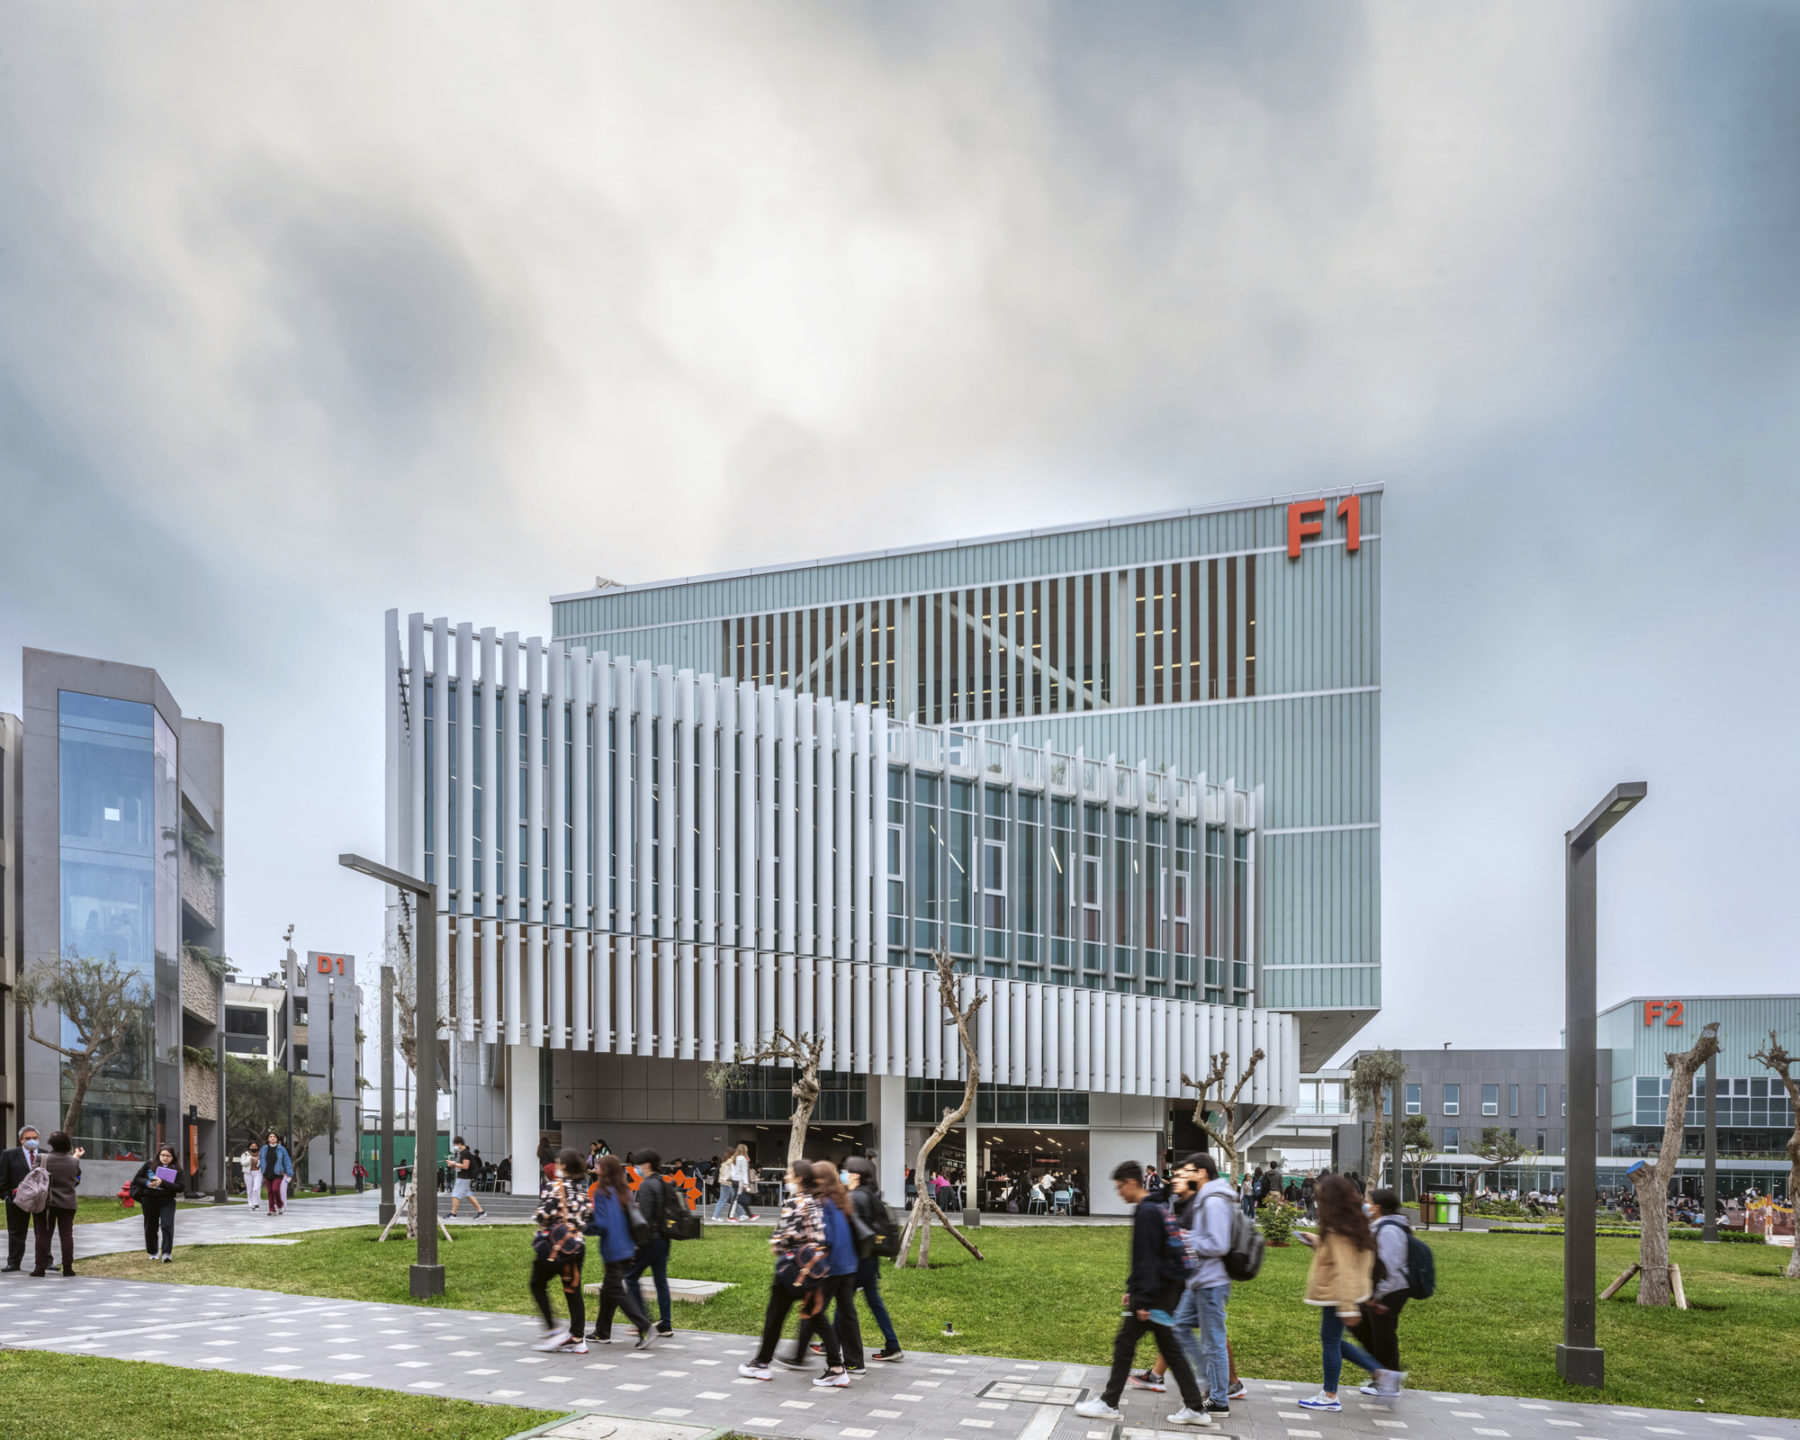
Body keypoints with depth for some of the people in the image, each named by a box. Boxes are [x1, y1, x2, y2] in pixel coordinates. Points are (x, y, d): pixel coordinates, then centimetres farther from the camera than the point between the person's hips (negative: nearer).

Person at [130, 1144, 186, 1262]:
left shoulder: (176, 1170, -2)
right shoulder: (149, 1165, 2)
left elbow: (179, 1187, -11)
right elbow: (137, 1178, 5)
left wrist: (162, 1183, -23)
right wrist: (147, 1183, -16)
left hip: (167, 1201, -2)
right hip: (149, 1200, 2)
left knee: (167, 1226, -16)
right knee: (150, 1227, 12)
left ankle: (167, 1253, -17)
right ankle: (152, 1252, 31)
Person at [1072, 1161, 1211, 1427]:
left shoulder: (1145, 1212, -17)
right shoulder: (1158, 1209, 14)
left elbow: (1146, 1258, -21)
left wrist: (1143, 1300, -21)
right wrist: (1133, 1290, 24)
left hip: (1153, 1292, -10)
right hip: (1167, 1290, 10)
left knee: (1124, 1343, 0)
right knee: (1169, 1348, 12)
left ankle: (1109, 1403, 8)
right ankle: (1195, 1407, 12)